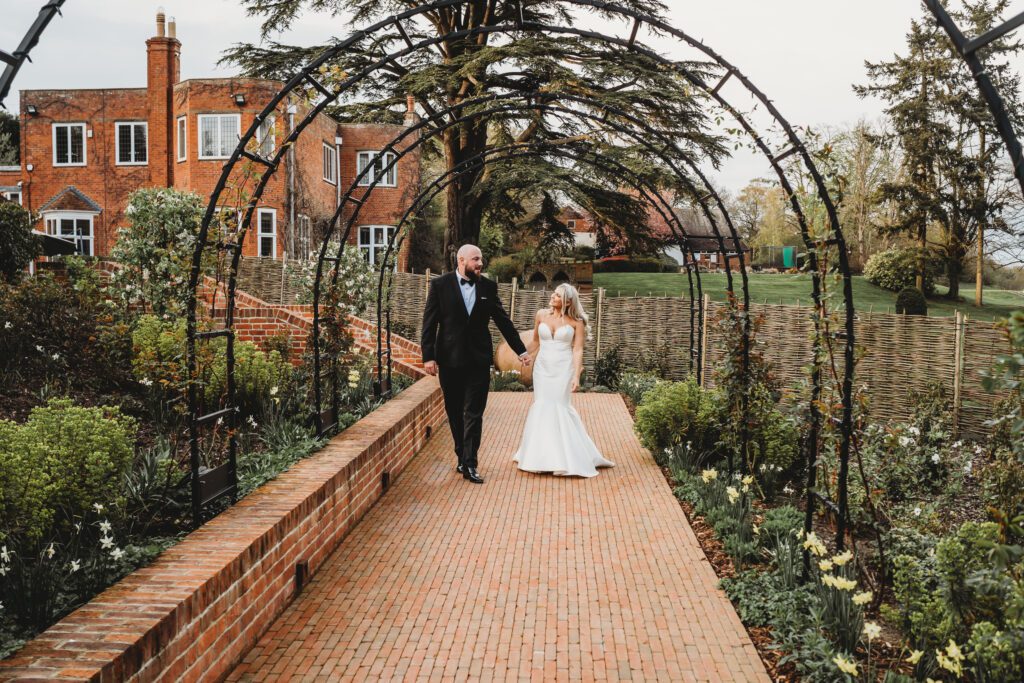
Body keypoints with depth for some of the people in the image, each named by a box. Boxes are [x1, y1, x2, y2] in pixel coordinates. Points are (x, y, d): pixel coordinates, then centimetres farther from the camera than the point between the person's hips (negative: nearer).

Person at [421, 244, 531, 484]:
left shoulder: (488, 287, 4)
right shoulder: (440, 285, -2)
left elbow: (503, 320, 11)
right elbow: (429, 323, -3)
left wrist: (520, 350, 11)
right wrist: (428, 356, -9)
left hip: (479, 359, 1)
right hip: (449, 359, -1)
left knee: (474, 414, -2)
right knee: (455, 412, 10)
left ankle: (469, 464, 0)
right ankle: (462, 456, 24)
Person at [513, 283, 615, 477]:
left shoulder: (576, 322, -5)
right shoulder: (541, 314, 4)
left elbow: (578, 350, -8)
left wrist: (576, 376, -16)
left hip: (563, 368, -3)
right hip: (543, 367, 3)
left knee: (559, 407, -6)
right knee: (541, 408, 3)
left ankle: (563, 460, 2)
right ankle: (541, 456, 12)